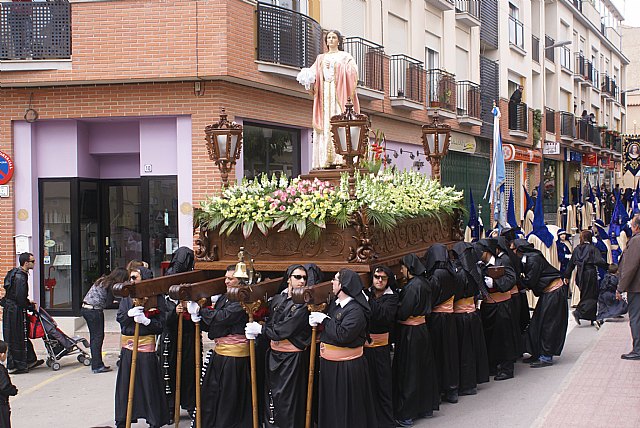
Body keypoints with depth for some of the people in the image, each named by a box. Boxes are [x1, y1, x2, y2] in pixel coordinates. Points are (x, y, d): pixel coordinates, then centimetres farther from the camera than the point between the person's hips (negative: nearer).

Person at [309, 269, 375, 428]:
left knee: (345, 406, 4)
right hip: (329, 363, 8)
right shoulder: (335, 303, 7)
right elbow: (329, 329, 14)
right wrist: (315, 320, -7)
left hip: (346, 367, -8)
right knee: (329, 404, 20)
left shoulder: (356, 310, -20)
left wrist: (324, 320, -19)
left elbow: (342, 335, -29)